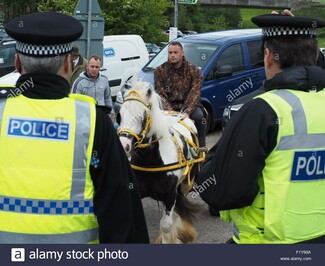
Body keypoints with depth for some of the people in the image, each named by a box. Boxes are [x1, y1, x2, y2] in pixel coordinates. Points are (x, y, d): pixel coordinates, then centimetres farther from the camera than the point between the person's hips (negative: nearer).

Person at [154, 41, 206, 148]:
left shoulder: (194, 70, 0)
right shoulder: (160, 71, 2)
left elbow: (195, 93, -10)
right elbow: (160, 94, -5)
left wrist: (187, 112, -27)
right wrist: (170, 111, -21)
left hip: (187, 104, 0)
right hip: (169, 106, 0)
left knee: (198, 116, -30)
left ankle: (201, 148, -18)